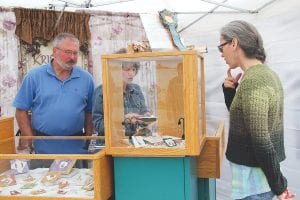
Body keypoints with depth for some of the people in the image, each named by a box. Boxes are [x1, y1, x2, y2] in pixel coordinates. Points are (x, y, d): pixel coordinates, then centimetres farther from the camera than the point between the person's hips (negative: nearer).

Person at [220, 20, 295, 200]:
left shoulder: (252, 81, -23)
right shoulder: (267, 73, 7)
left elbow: (261, 141, -24)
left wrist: (279, 185, -16)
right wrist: (231, 90, 1)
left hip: (254, 177, -9)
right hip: (261, 173, 9)